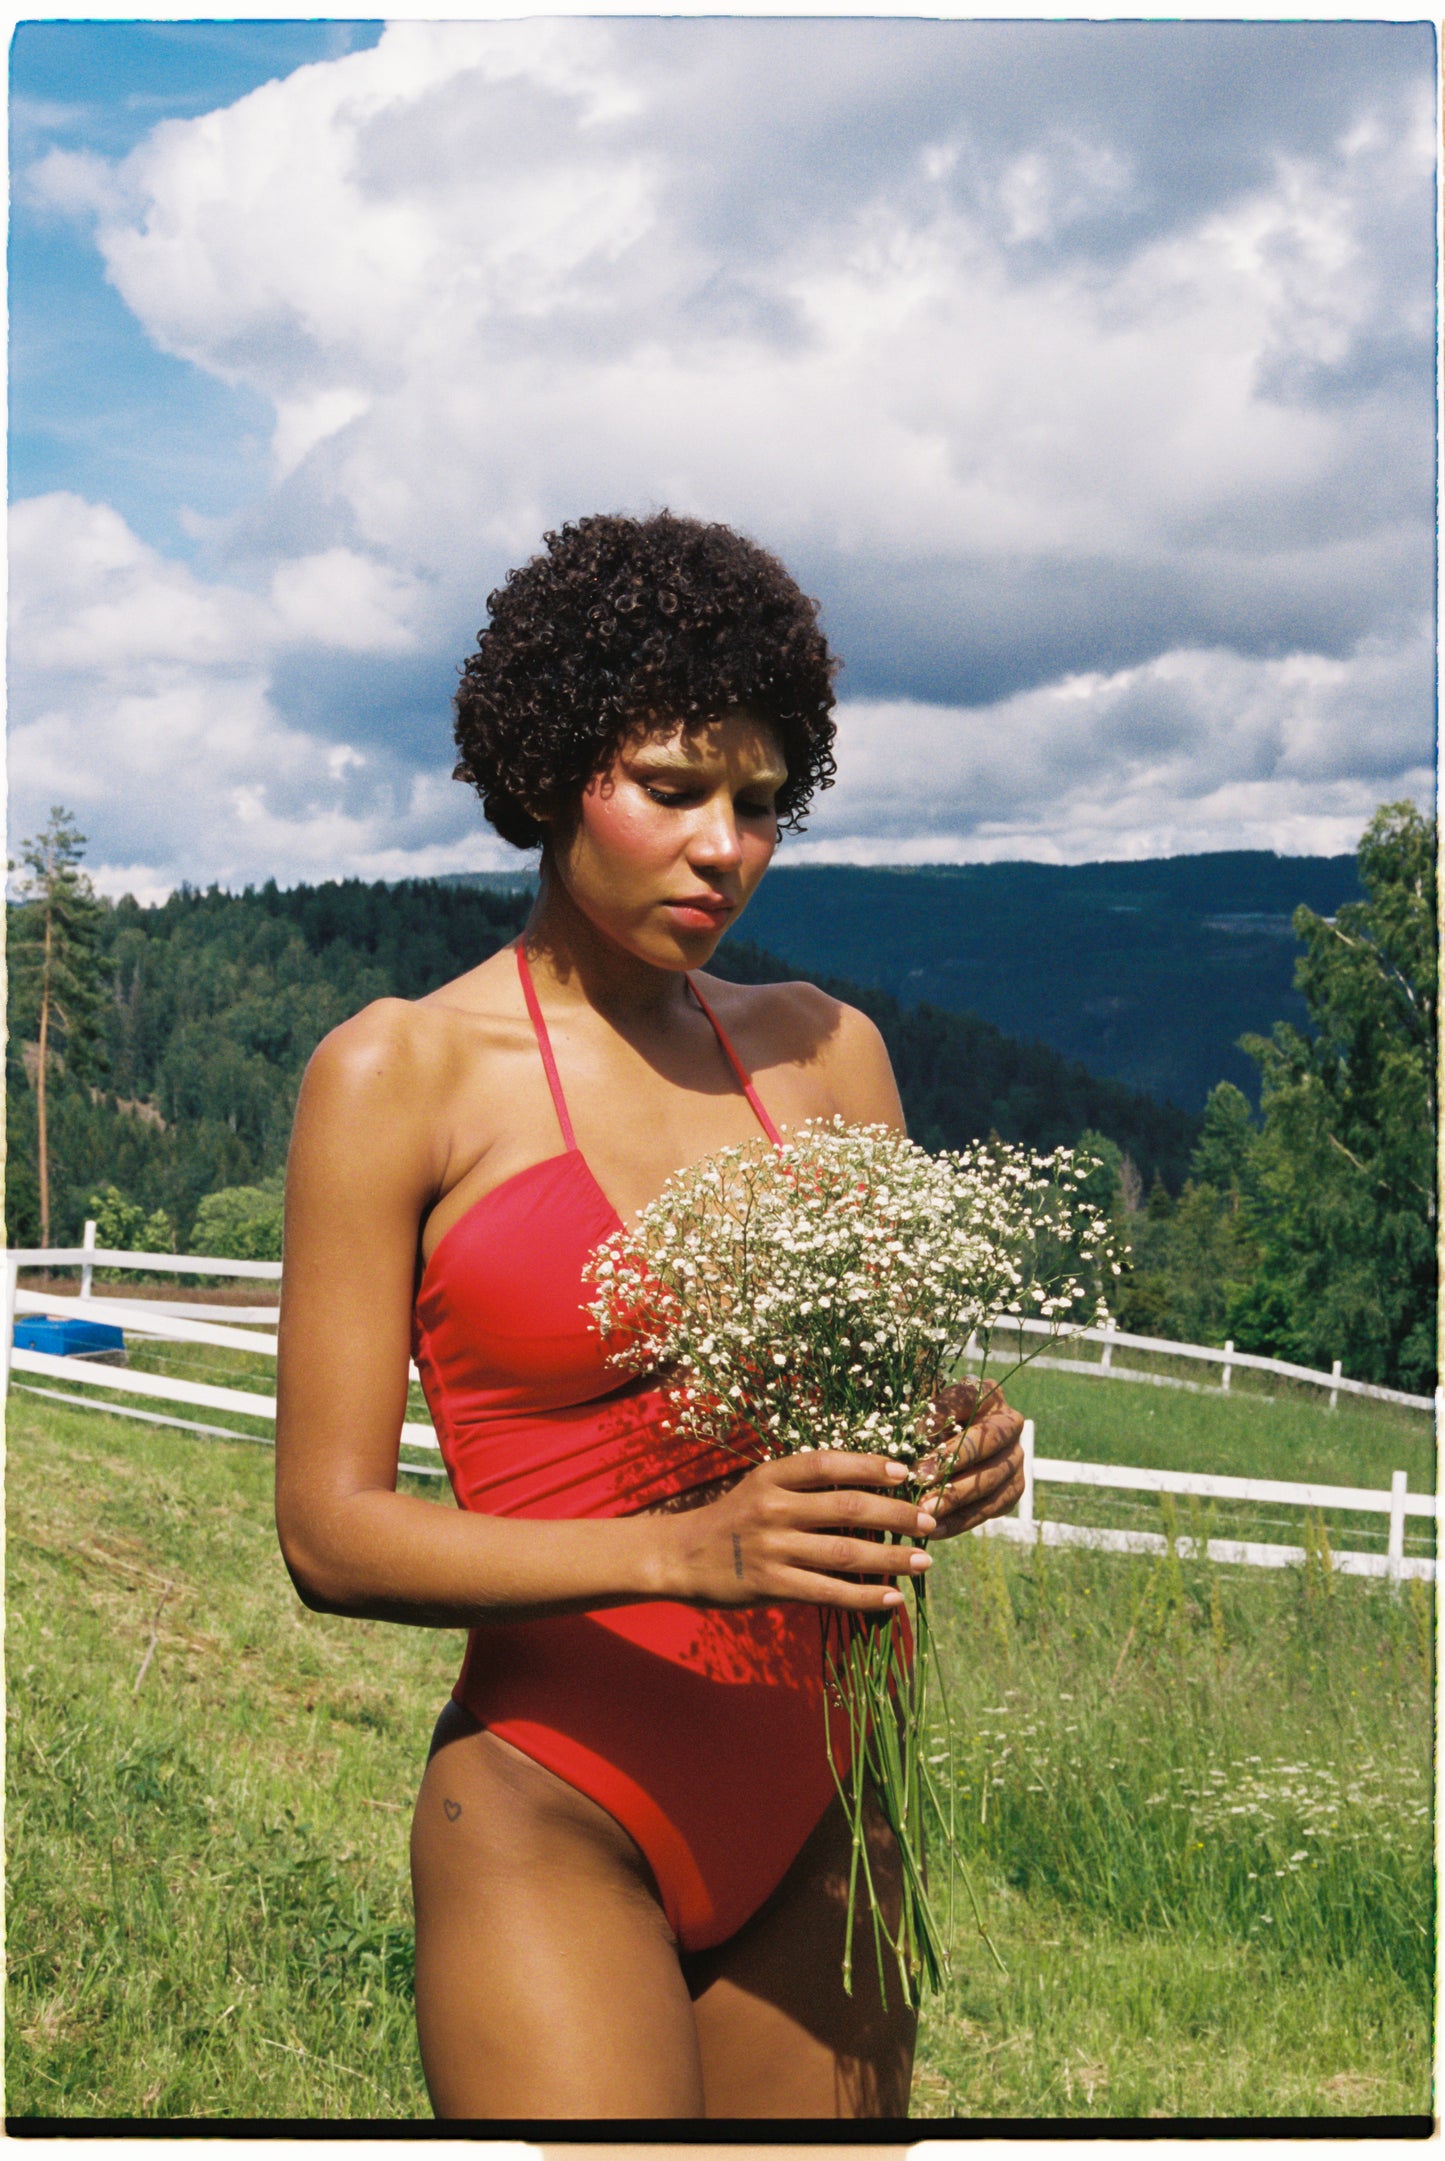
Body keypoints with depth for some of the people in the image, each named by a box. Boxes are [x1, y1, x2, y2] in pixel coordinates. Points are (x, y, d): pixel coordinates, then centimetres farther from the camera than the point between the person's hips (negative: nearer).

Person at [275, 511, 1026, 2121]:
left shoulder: (823, 1055, 8)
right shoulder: (399, 1074, -5)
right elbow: (330, 1530, -10)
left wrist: (961, 1465, -11)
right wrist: (680, 1551, -24)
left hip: (818, 1828, 5)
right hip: (554, 1826, -4)